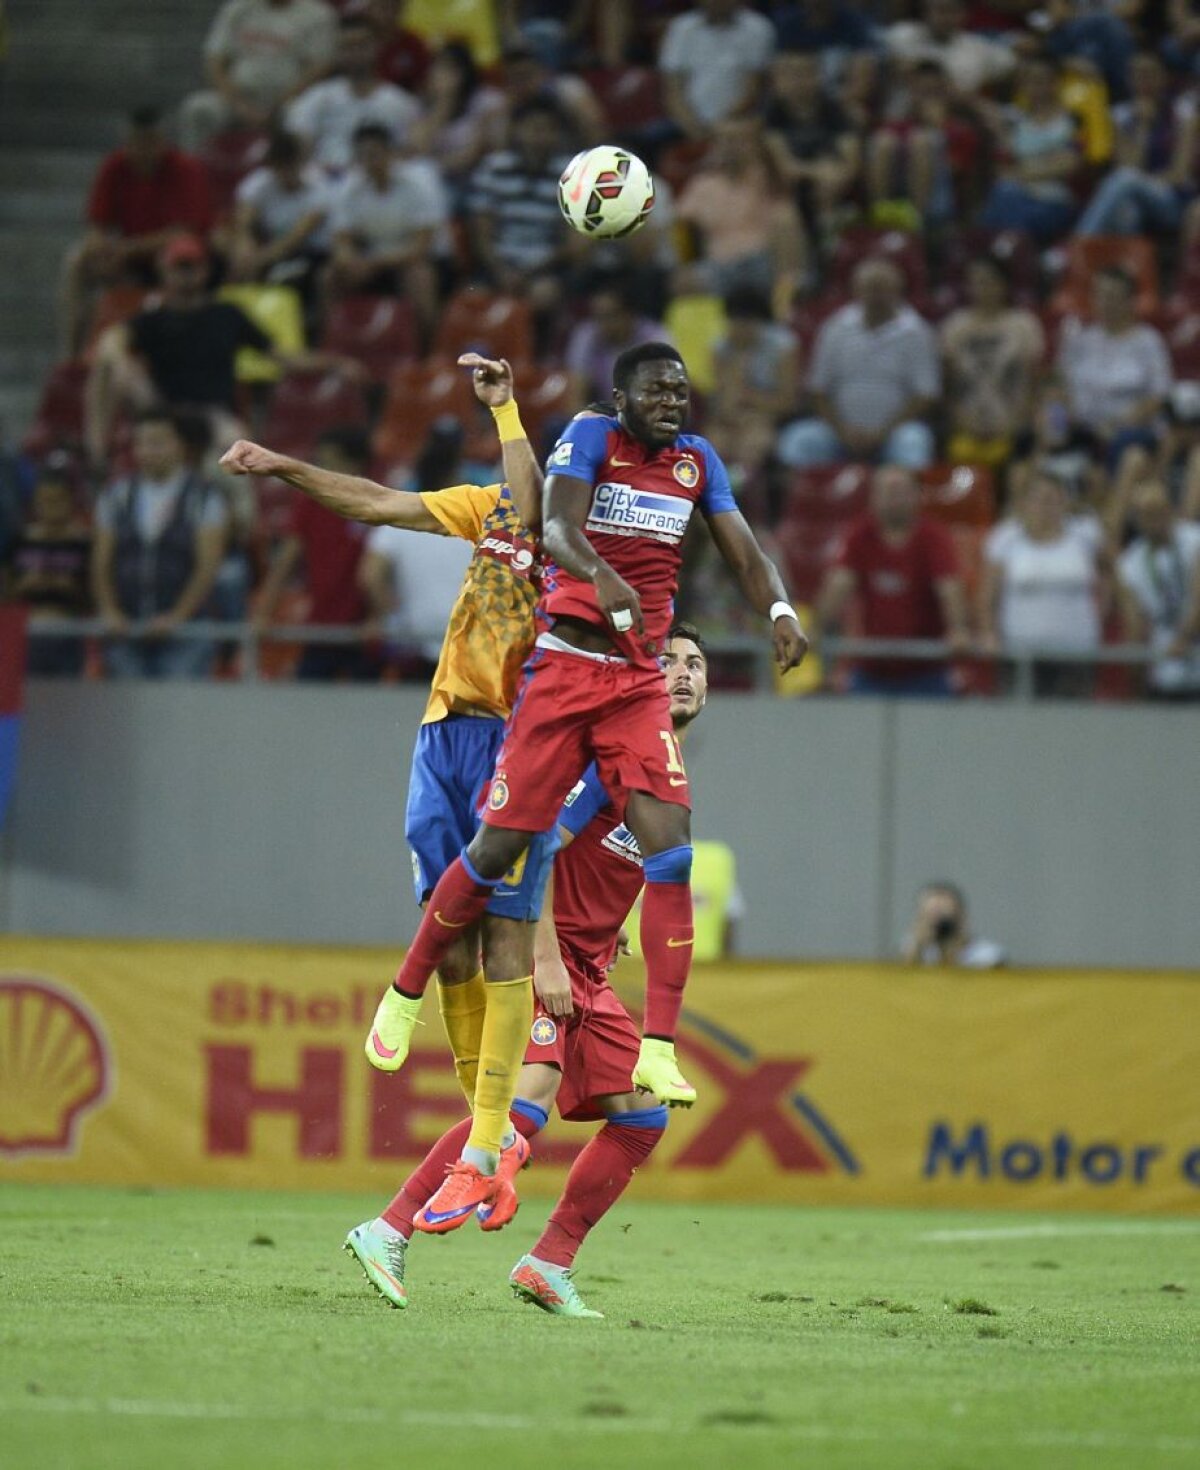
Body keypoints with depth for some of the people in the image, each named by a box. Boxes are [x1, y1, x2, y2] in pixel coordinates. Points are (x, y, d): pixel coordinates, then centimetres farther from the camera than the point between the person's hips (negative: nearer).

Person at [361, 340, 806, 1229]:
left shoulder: (697, 462, 9)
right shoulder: (591, 439, -6)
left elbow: (743, 551, 3)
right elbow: (557, 528, -24)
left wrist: (779, 609, -19)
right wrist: (600, 577, -45)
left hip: (640, 682, 4)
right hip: (563, 669, -4)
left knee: (670, 846, -14)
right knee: (501, 846, -2)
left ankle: (659, 1047, -18)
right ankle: (407, 991, 20)